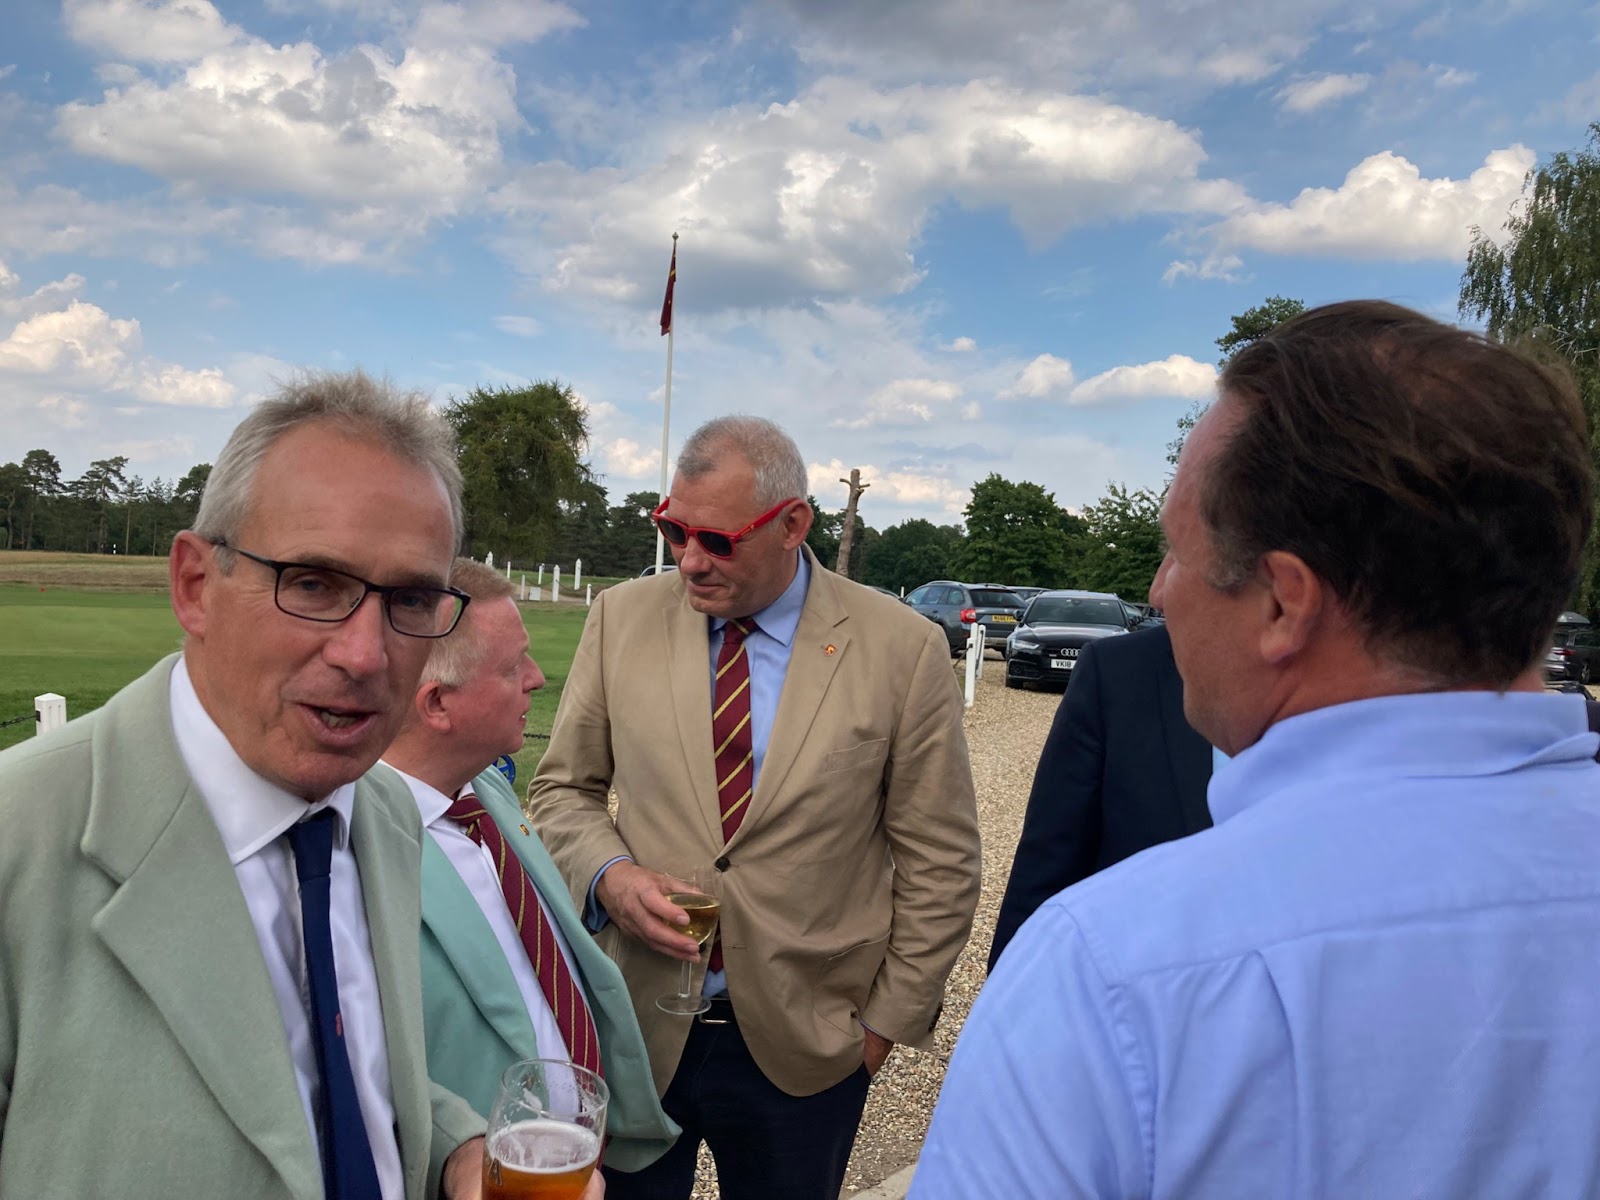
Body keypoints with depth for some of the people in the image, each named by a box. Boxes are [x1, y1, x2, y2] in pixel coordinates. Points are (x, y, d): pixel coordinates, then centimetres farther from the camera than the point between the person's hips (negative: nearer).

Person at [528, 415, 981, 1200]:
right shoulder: (622, 618, -2)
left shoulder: (901, 649, -9)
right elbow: (563, 788, 7)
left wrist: (888, 1023, -1)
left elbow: (938, 863, -3)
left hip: (803, 1046, -1)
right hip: (633, 1025, 2)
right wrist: (608, 874, -12)